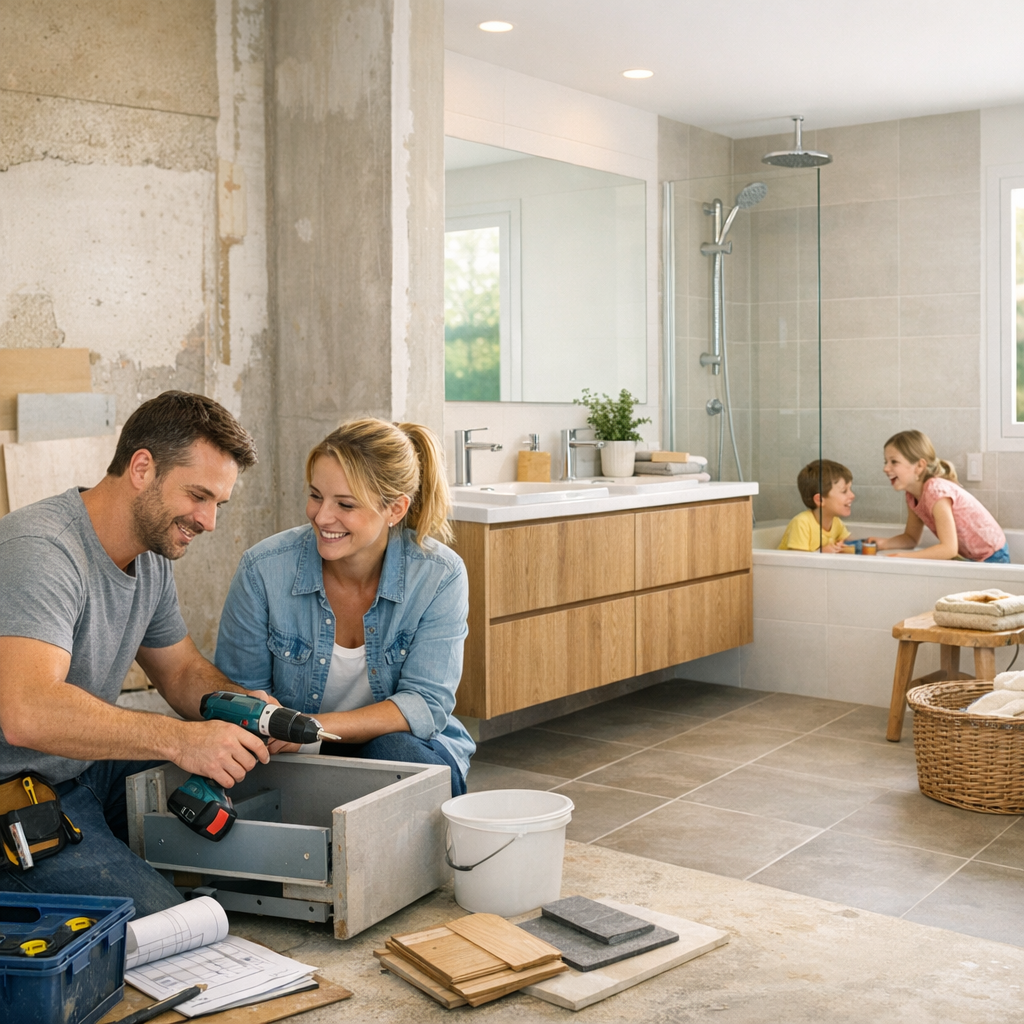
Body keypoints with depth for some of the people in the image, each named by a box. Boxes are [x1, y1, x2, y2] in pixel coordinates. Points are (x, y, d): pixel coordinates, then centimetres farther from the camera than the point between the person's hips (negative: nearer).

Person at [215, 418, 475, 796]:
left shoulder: (439, 577, -14)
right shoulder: (264, 569, -12)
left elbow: (425, 704, -18)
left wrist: (319, 727, -33)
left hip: (409, 748, 1)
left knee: (395, 752, -32)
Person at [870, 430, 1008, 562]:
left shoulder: (936, 491, -28)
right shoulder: (912, 496, -2)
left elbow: (949, 548, -32)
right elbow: (911, 537, 4)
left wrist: (904, 557, -37)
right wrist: (884, 543, -16)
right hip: (969, 557, 8)